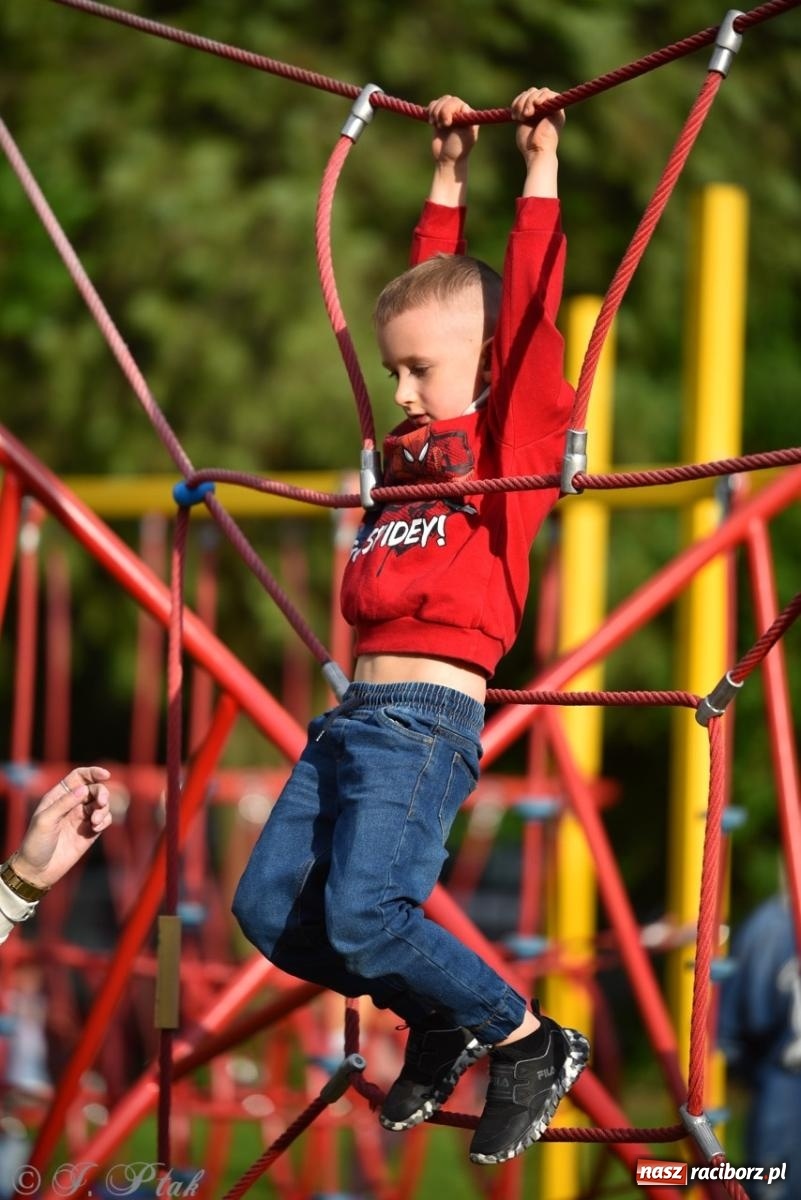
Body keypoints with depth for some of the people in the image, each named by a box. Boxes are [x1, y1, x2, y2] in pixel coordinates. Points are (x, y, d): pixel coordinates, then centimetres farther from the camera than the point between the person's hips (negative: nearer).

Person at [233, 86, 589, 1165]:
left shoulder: (515, 439, 1)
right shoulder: (416, 442, 20)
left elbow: (529, 317, -6)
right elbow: (435, 287, 29)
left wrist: (540, 169, -3)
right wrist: (449, 174, 32)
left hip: (430, 719, -9)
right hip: (354, 713, 9)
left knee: (364, 918, -21)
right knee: (269, 906, 1)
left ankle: (530, 1043, -1)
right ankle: (442, 1021, 17)